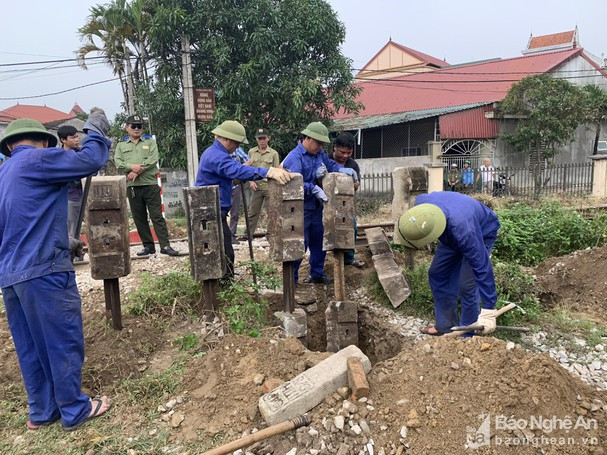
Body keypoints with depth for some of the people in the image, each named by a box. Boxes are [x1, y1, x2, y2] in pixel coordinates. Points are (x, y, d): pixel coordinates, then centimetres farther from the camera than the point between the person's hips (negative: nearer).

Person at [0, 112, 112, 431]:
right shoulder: (38, 159, -8)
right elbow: (90, 161, -10)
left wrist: (63, 245, 27)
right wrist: (96, 128, 6)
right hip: (43, 271, -9)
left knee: (30, 347, 16)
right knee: (64, 342, 3)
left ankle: (42, 411, 28)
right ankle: (75, 411, 15)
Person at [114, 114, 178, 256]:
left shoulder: (150, 142, 12)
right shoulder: (121, 146, 17)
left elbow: (153, 159, -5)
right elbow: (118, 163, 2)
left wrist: (138, 170, -14)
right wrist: (132, 167, -17)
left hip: (151, 184, -2)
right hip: (132, 186, 3)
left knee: (157, 216, -6)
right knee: (139, 218, 6)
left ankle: (165, 245, -7)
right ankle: (148, 246, 14)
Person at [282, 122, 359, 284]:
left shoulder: (319, 154, 7)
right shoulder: (294, 158, -19)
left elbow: (330, 164, 11)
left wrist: (343, 170, -10)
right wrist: (315, 189, -36)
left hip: (316, 206, 9)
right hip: (301, 208, -8)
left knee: (318, 241, 18)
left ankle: (317, 273, 34)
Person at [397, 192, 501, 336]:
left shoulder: (463, 230, -47)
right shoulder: (421, 203, -31)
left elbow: (482, 267, -40)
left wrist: (488, 310, -36)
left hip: (483, 233, -6)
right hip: (450, 233, 6)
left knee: (466, 284, -16)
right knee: (437, 274, 4)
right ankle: (446, 325, 19)